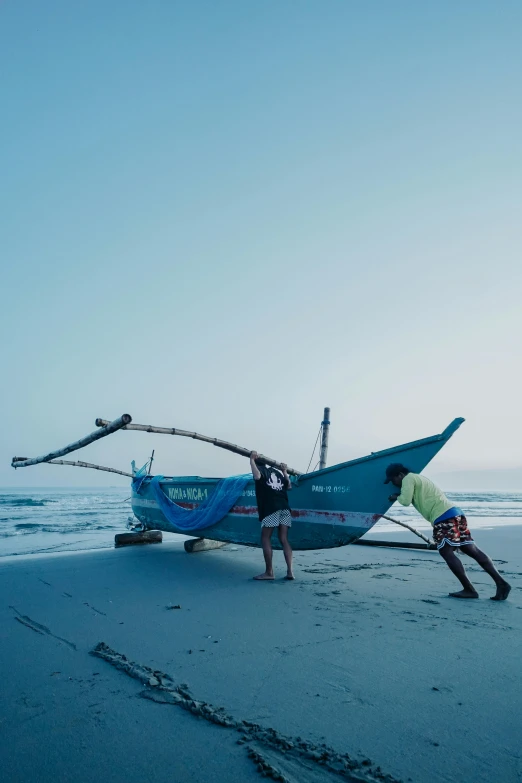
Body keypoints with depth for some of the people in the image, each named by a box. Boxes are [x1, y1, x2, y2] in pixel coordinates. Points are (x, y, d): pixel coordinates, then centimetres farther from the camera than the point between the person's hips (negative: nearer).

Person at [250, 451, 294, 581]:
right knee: (284, 540, 6)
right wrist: (285, 472, 42)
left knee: (265, 538, 2)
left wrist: (252, 460, -4)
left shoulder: (260, 469, 8)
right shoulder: (276, 472, 26)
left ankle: (269, 572, 0)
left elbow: (257, 476, -17)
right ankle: (290, 571, -1)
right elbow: (289, 486, 29)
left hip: (271, 509, -6)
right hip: (285, 508, 6)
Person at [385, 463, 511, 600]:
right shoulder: (417, 478, 27)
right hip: (453, 512, 10)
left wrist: (396, 497, 7)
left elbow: (406, 500, -13)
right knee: (472, 550, 8)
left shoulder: (408, 479, -1)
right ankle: (501, 583, 7)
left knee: (447, 552, -7)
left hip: (444, 517, -10)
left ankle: (469, 589, -6)